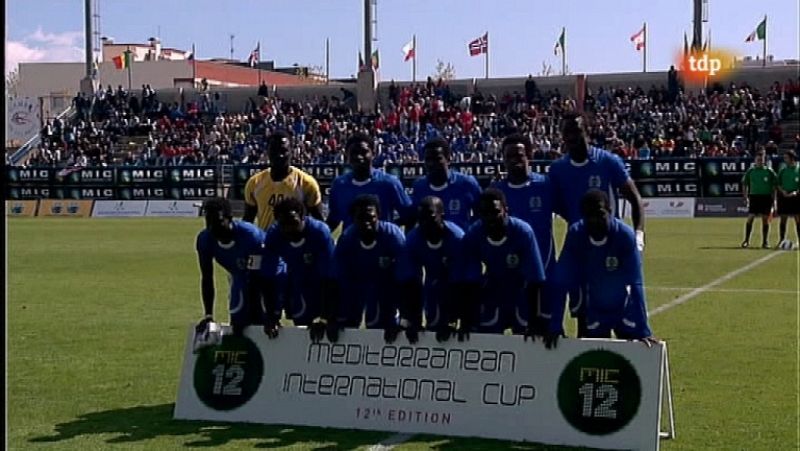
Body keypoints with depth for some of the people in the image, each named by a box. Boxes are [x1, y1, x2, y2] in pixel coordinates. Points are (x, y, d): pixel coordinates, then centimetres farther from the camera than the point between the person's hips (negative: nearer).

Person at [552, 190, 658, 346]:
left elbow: (636, 284, -29)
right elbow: (562, 283, -20)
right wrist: (555, 326, -24)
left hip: (624, 308, -1)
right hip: (594, 311, 1)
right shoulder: (575, 235, -21)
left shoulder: (625, 235, -26)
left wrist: (643, 330, -34)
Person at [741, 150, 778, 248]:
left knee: (765, 220, 2)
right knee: (750, 218, -5)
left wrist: (773, 199, 0)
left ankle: (765, 242, 9)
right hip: (754, 197, 0)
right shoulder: (750, 171, 3)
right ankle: (746, 241, 2)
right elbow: (744, 184, 10)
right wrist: (746, 197, 1)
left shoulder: (769, 171, 1)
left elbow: (774, 186, 5)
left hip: (766, 197, 0)